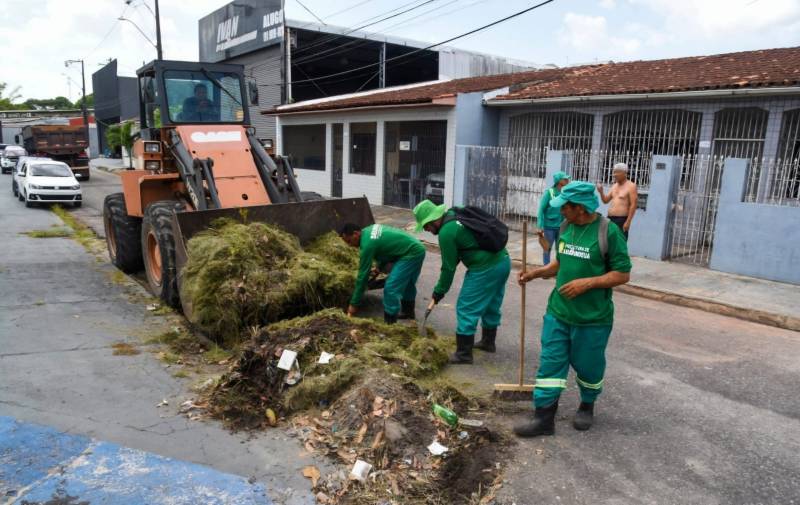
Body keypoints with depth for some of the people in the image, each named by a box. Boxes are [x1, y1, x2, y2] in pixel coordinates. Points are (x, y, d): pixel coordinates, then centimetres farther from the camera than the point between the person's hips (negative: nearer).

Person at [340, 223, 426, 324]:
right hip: (417, 248, 10)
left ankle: (390, 322, -5)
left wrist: (354, 304, -11)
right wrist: (379, 267, 16)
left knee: (391, 288, -11)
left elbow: (363, 275, -17)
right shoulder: (369, 230, 7)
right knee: (408, 284, 27)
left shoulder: (367, 244, -20)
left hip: (411, 254, -10)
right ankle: (408, 312, 45)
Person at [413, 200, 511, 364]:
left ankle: (463, 354, 11)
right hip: (503, 261, 9)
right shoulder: (457, 214, 11)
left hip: (485, 269, -9)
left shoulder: (446, 232, -14)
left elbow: (449, 267, -8)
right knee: (491, 305, 23)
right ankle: (488, 342, 40)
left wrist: (438, 294, 3)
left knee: (466, 309, 2)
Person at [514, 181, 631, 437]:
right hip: (558, 312, 5)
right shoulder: (567, 227, 3)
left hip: (592, 318, -5)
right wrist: (536, 273, 3)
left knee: (588, 366, 14)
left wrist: (587, 283, -22)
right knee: (550, 363, 4)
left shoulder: (608, 231, -15)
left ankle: (587, 407, 40)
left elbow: (623, 274, -13)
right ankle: (544, 417, 12)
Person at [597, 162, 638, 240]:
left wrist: (628, 221, -18)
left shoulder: (631, 186, -7)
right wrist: (601, 192, -2)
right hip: (610, 219, 8)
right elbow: (606, 200, 18)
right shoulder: (614, 186, 15)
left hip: (621, 220, -8)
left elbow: (633, 205, -13)